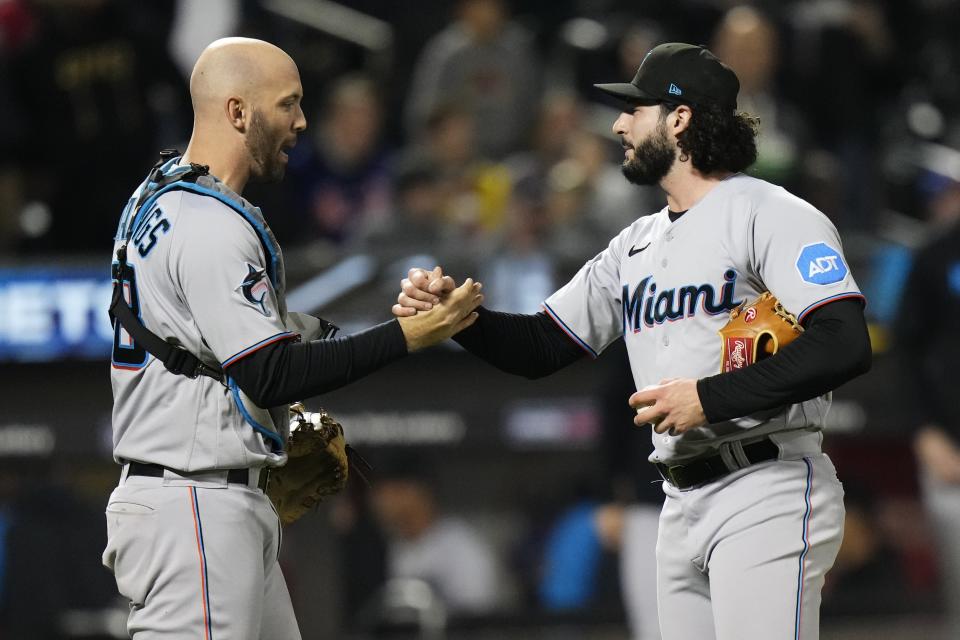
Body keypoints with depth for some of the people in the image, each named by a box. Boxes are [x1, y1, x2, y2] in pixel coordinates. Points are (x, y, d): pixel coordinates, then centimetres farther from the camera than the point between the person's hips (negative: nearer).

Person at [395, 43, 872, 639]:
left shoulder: (770, 215, -8)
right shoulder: (636, 244, 18)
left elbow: (845, 346, -19)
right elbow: (541, 346, 20)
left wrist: (710, 397, -18)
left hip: (765, 494, -8)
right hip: (682, 506, 8)